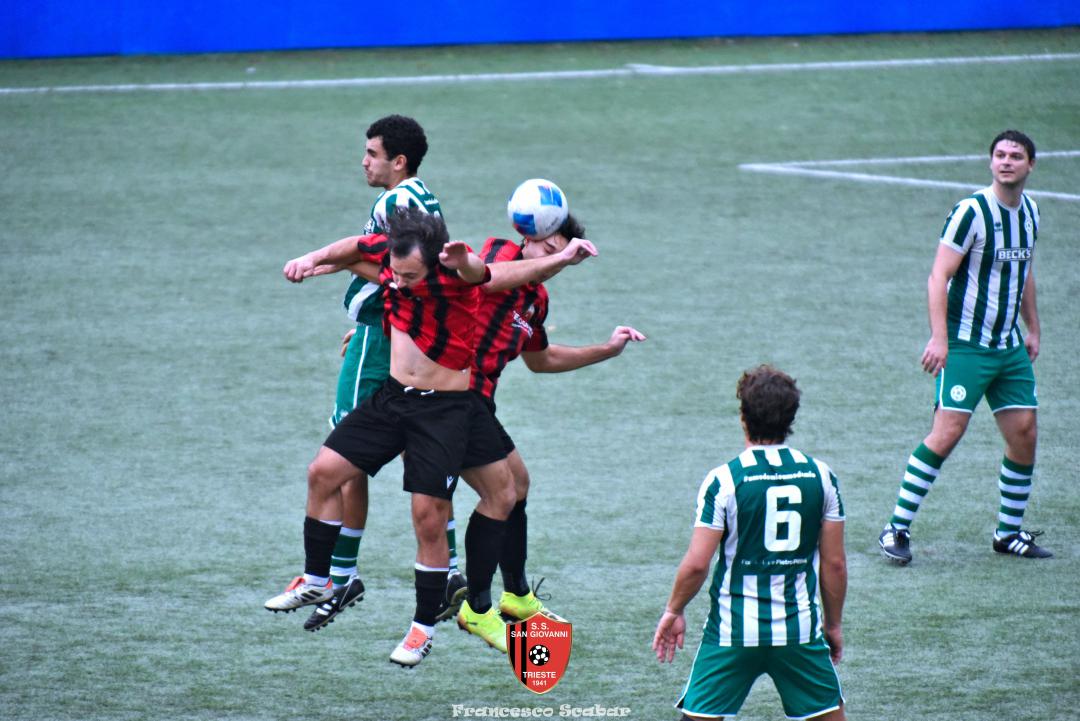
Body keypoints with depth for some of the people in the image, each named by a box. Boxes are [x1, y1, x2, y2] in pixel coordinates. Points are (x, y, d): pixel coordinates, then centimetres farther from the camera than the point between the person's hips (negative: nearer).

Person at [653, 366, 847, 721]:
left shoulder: (723, 480, -9)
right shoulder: (821, 475, 0)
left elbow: (696, 563, -11)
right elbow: (834, 562, 3)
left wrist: (673, 611, 6)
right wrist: (833, 624, 16)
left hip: (733, 629, -2)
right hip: (801, 630, 2)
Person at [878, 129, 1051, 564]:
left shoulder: (1030, 212, 10)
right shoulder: (971, 212, -14)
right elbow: (938, 276, -16)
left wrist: (1032, 329, 24)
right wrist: (939, 337, -23)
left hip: (1010, 347, 7)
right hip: (966, 345, -7)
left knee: (1024, 433, 4)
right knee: (947, 432, -14)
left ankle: (1009, 533, 17)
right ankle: (897, 530, -8)